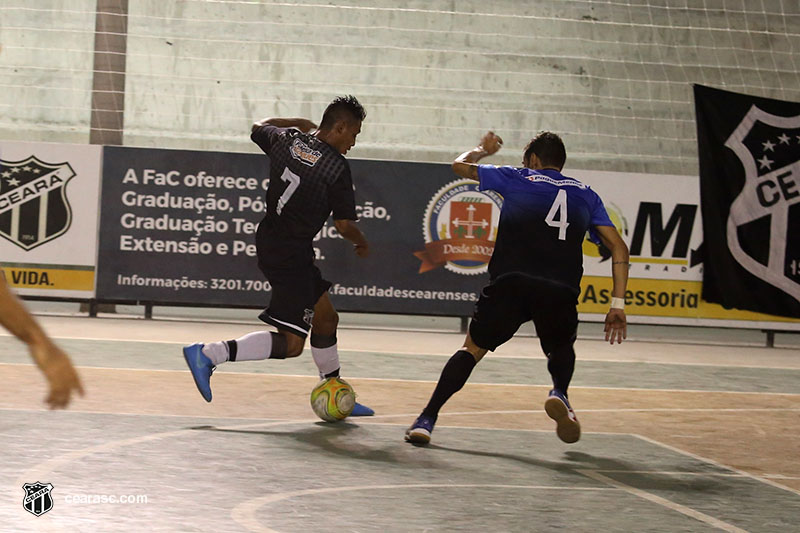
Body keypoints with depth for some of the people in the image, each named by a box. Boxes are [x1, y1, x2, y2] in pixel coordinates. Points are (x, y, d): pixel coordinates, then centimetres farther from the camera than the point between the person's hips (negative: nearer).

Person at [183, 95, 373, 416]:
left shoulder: (286, 138, 3)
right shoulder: (337, 166, -16)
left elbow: (259, 127, 26)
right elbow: (344, 224, -11)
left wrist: (300, 124, 32)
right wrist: (362, 244, 10)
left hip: (270, 242, 9)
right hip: (290, 254, -9)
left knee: (326, 319, 21)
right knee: (291, 344, -8)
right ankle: (209, 354, -15)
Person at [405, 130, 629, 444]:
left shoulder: (516, 179, 19)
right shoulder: (586, 195, 24)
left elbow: (460, 165, 32)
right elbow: (619, 248, 15)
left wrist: (482, 149, 53)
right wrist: (617, 305, 13)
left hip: (510, 283, -1)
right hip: (561, 291, 1)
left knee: (473, 348, 16)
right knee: (561, 350, 30)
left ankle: (427, 419, 4)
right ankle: (559, 393, -1)